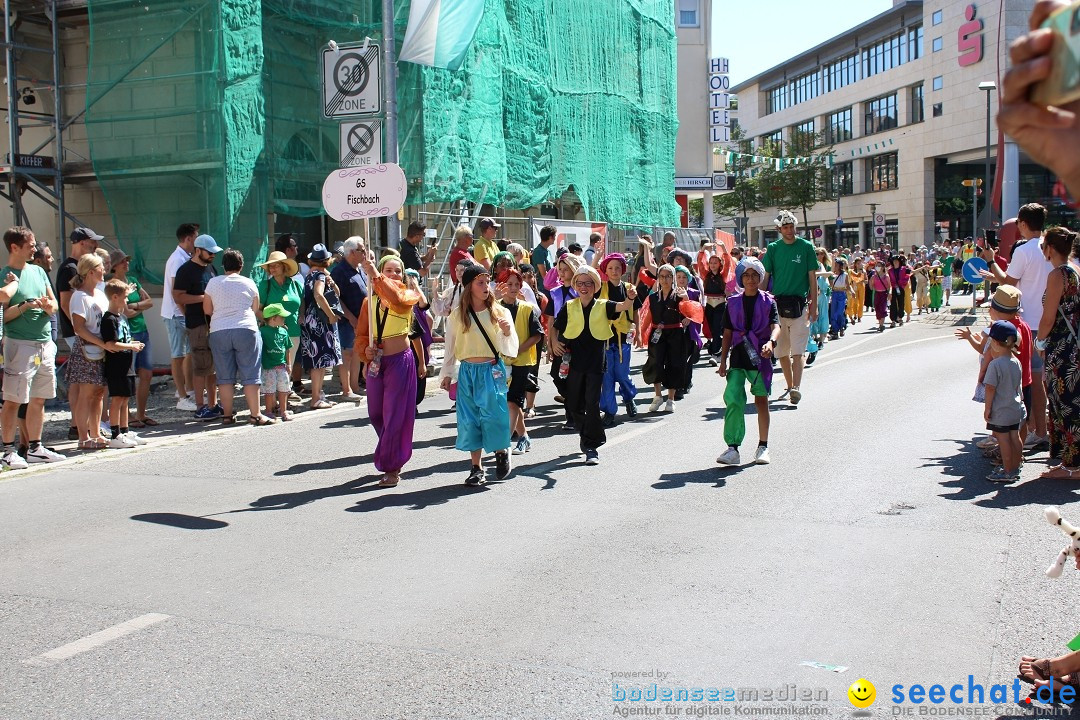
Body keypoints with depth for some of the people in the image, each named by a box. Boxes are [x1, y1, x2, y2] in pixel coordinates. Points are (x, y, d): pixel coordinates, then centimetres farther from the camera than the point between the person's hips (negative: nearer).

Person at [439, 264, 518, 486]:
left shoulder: (499, 312, 1)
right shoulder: (457, 316, 3)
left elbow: (510, 347, -1)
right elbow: (450, 347, 11)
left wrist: (507, 332, -21)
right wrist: (447, 374, 12)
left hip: (492, 370, -1)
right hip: (467, 371, 2)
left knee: (493, 415, -8)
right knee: (469, 419, 3)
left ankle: (502, 452, 20)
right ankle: (476, 468, 14)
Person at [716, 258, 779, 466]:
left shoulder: (768, 302, 2)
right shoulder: (733, 302, 8)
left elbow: (776, 326, -12)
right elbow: (727, 334, 11)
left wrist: (770, 342, -34)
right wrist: (723, 361, 7)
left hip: (760, 356, -1)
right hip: (738, 357, 1)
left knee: (761, 400, 6)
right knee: (733, 399, -10)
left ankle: (763, 446, 18)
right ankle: (732, 448, -7)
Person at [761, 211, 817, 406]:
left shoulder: (806, 247, 2)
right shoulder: (773, 248, 7)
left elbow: (812, 277, 4)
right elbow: (765, 278, 7)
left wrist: (814, 305, -1)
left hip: (799, 304, -3)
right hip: (777, 304, 3)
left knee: (797, 351, -11)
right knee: (781, 351, 8)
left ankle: (797, 387, -18)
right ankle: (790, 387, 20)